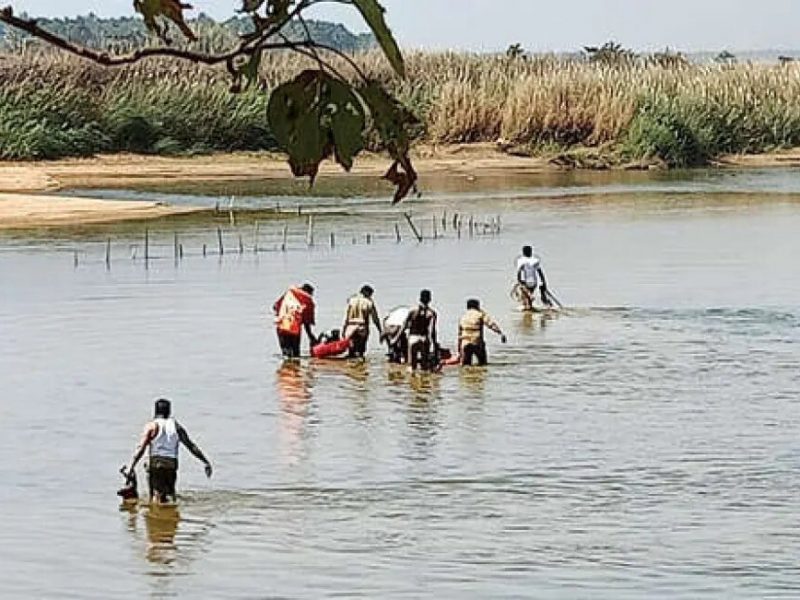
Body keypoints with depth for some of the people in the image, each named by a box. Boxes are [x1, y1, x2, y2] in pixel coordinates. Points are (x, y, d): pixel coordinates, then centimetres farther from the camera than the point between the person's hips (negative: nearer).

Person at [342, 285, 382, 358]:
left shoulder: (351, 300, 7)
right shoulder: (369, 302, 2)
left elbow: (346, 316, 3)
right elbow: (375, 318, 3)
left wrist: (343, 329, 5)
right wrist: (380, 331, 9)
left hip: (351, 327, 2)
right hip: (363, 328, -2)